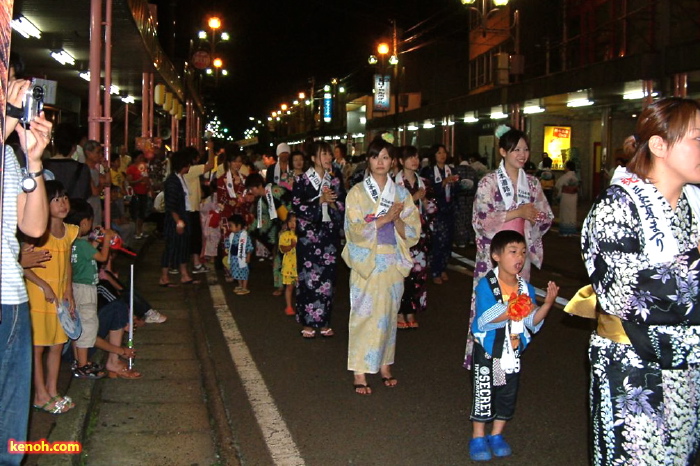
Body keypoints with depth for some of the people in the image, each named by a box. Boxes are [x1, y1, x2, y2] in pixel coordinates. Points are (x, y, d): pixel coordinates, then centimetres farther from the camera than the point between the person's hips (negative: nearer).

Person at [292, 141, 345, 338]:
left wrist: (331, 201, -13)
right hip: (308, 235, -3)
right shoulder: (302, 180, -2)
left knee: (327, 278, 5)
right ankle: (308, 323, 8)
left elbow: (343, 207, 7)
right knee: (308, 278, -2)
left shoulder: (335, 181, 9)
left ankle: (324, 322, 15)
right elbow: (297, 207, -10)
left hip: (329, 236, 3)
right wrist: (320, 200, -17)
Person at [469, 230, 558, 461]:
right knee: (484, 392, 5)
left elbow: (532, 322, -2)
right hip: (488, 349, -5)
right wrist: (513, 311, -31)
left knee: (508, 393, 13)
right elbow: (484, 319, -24)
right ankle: (478, 437, 21)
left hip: (513, 350, 5)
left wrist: (547, 304, -16)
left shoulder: (526, 288, 0)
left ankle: (496, 435, 31)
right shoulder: (486, 285, -16)